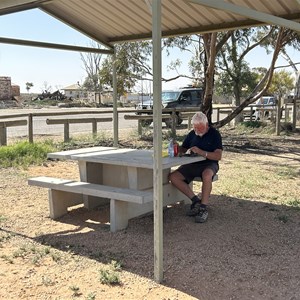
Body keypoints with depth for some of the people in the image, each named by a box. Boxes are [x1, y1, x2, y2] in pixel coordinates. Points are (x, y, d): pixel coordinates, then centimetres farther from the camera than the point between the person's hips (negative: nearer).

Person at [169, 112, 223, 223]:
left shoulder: (214, 134, -6)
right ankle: (196, 201, -14)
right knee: (173, 177, -19)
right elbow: (182, 149, 18)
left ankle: (203, 208, -31)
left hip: (209, 164, -5)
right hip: (193, 164, 5)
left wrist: (201, 152, -30)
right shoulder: (192, 134, 10)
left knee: (206, 175, -41)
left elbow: (218, 156, -16)